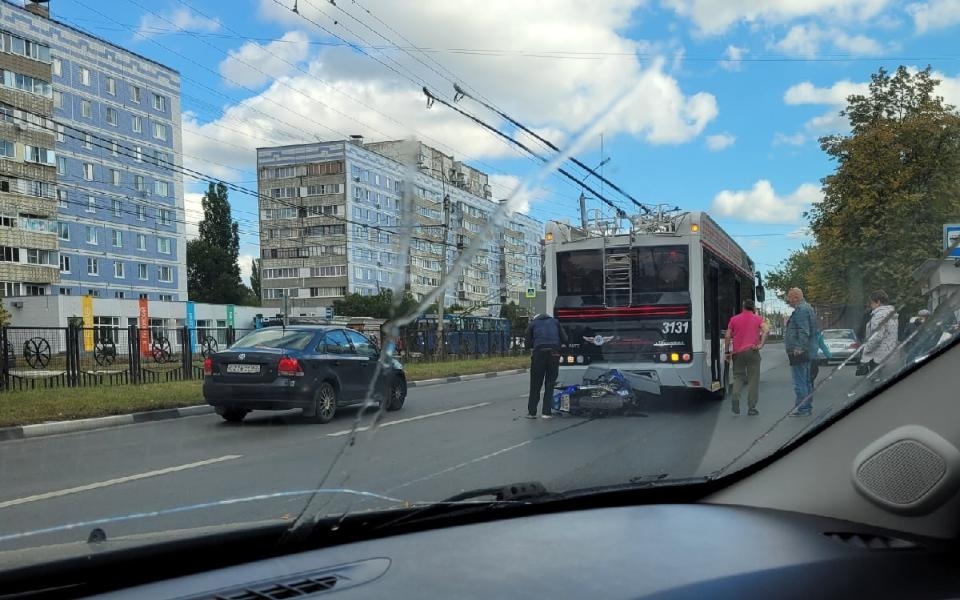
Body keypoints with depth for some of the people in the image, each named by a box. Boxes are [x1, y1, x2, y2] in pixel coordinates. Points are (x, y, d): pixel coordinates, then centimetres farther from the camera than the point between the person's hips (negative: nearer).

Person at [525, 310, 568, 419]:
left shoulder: (532, 324, 17)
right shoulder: (555, 322, 21)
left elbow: (528, 344, 10)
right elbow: (564, 339, 12)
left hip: (539, 353, -1)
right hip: (554, 353, 1)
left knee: (535, 384, 7)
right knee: (550, 384, 9)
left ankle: (532, 412, 9)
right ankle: (547, 412, 6)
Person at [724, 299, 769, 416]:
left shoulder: (734, 319, 10)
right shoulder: (757, 318, 6)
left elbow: (727, 337, 6)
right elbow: (766, 330, -12)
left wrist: (727, 352, 12)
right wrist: (761, 344, -11)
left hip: (737, 352, 1)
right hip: (752, 351, -1)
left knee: (738, 376, 13)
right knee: (753, 379, 5)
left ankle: (735, 397, -13)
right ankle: (751, 408, 4)